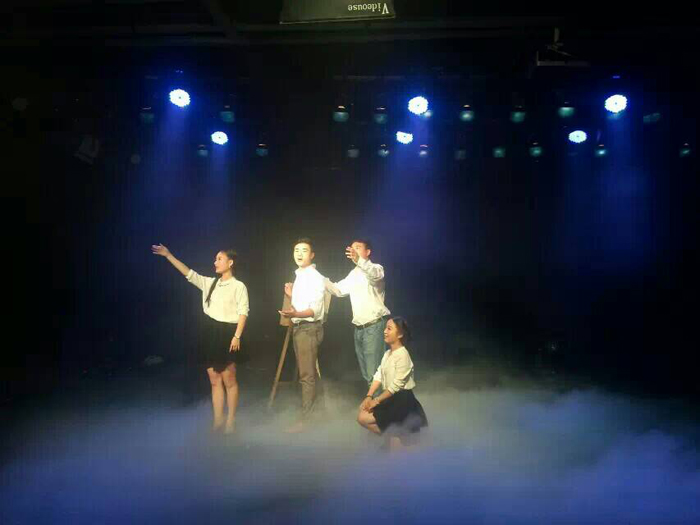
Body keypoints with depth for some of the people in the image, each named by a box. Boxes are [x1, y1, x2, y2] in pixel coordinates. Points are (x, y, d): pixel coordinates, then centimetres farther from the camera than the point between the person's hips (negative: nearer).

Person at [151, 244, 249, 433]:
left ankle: (230, 421, 13)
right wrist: (168, 255, 1)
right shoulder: (209, 283, 11)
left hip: (227, 333, -6)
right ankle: (217, 421, 18)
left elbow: (243, 312, -9)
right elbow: (189, 274, 7)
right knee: (214, 380, 10)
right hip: (210, 332, 6)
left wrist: (237, 336, -17)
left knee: (229, 380, 2)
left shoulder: (239, 286, -5)